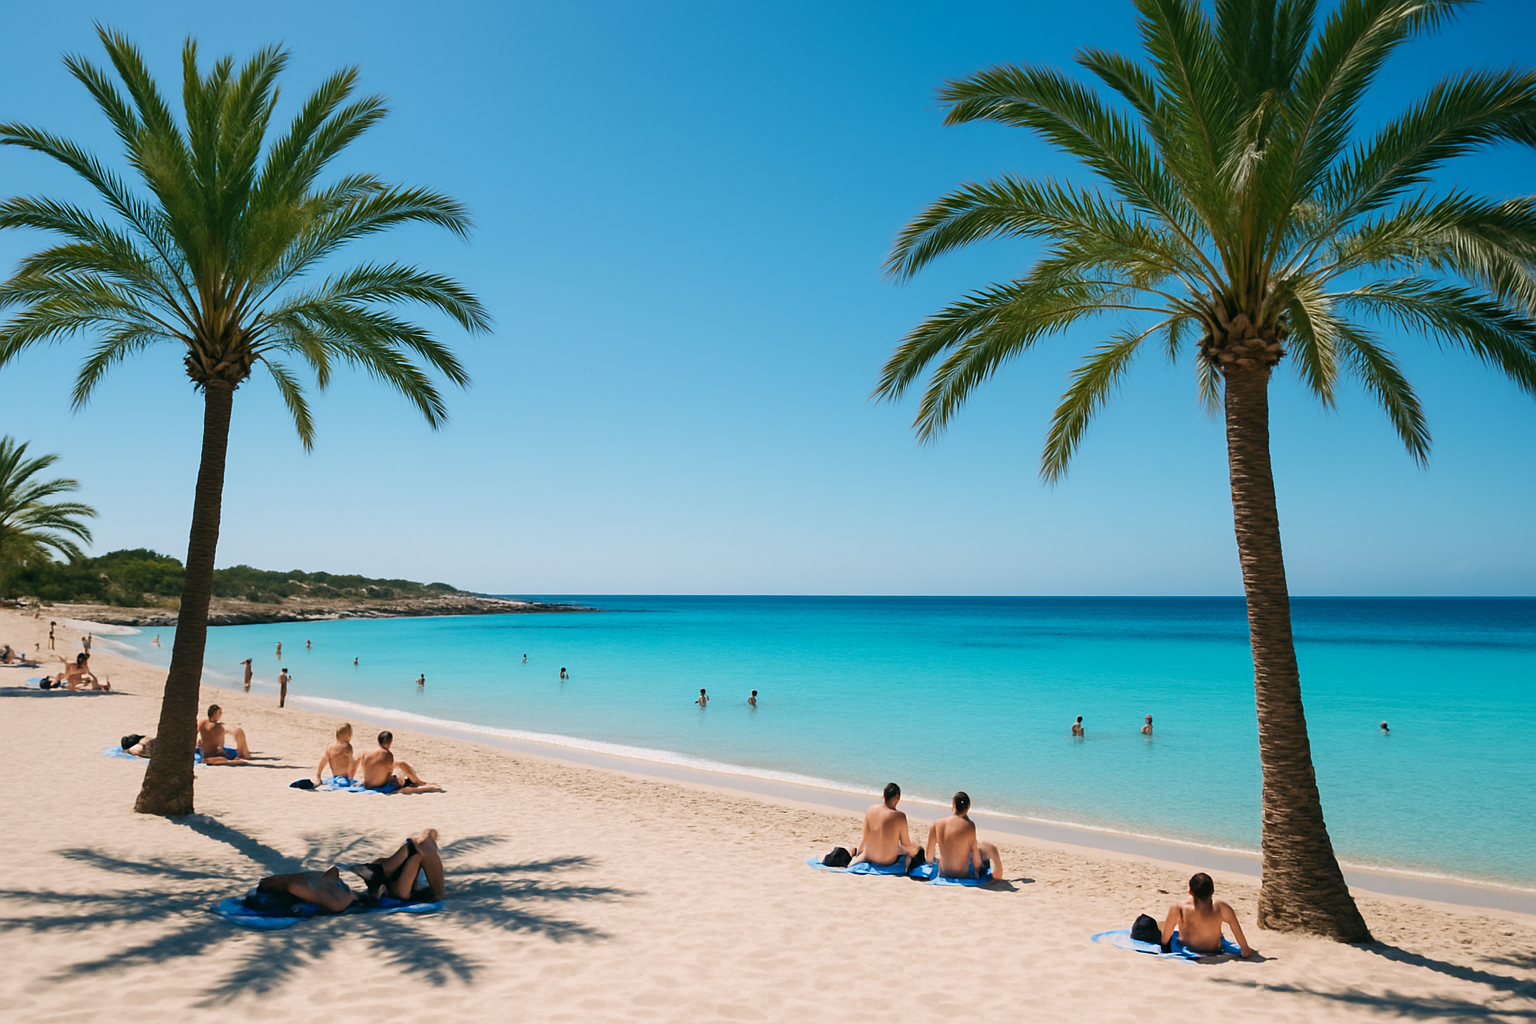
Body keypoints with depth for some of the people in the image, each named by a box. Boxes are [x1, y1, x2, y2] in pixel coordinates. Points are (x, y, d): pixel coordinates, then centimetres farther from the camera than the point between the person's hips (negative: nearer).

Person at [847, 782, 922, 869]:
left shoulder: (870, 810, -9)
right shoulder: (899, 816, -21)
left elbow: (865, 837, -1)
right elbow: (905, 843, -11)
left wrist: (858, 851, 16)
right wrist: (916, 848, 8)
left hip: (869, 857, 2)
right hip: (888, 861, -2)